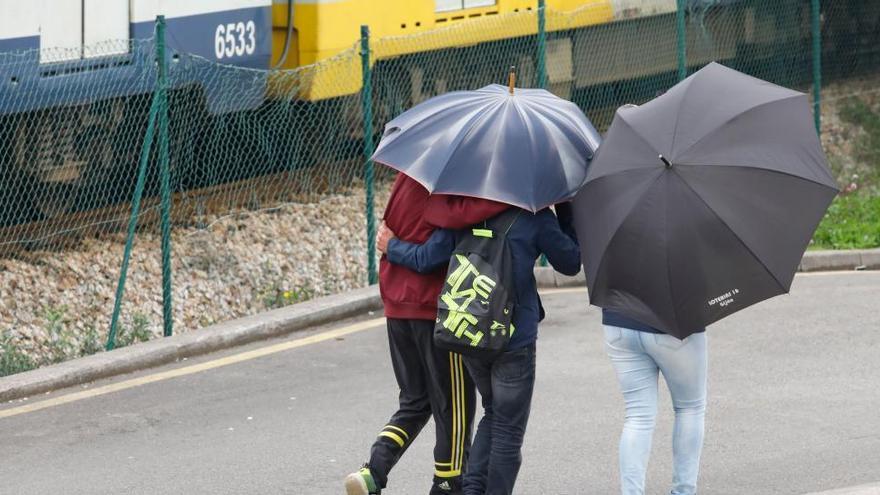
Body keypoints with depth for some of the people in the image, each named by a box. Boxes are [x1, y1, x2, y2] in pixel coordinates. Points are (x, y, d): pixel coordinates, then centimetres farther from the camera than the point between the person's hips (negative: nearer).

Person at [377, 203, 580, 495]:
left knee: (493, 414, 24)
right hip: (515, 339, -5)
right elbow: (570, 263, 0)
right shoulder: (535, 218, -9)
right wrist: (565, 213, 9)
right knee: (508, 428, 7)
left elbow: (425, 259, -3)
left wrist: (391, 247, 16)